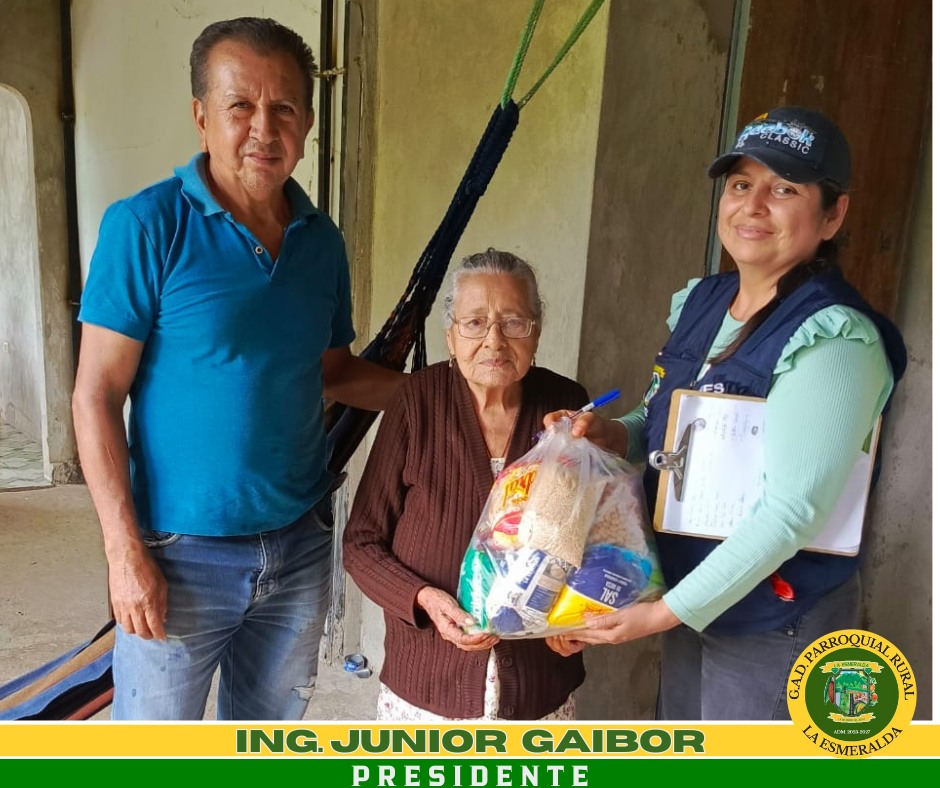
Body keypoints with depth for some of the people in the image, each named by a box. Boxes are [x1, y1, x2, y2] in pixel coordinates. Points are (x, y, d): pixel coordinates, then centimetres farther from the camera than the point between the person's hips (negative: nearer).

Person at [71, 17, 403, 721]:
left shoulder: (322, 239, 2)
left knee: (270, 734, 24)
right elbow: (96, 394, -12)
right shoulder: (146, 227, -13)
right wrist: (125, 550, -15)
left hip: (302, 543, 5)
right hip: (183, 555, -4)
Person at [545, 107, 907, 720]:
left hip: (775, 625, -7)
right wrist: (612, 433, -8)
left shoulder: (833, 339, -23)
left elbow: (793, 510, -26)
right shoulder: (700, 302, 0)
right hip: (690, 598, 7)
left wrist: (667, 612, -23)